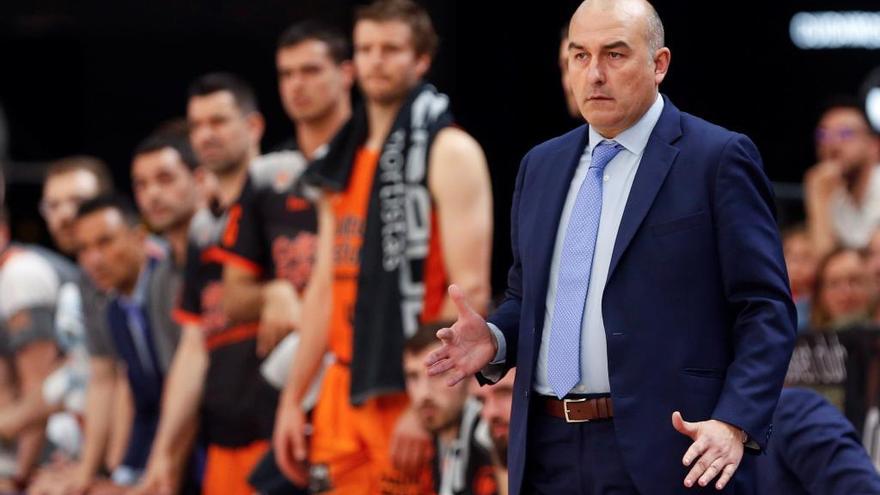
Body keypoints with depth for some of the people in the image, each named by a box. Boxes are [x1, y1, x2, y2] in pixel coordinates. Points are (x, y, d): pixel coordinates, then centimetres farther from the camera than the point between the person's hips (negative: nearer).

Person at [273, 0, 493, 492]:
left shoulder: (449, 152, -6)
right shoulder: (345, 163, 17)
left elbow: (471, 290, -14)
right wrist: (292, 399, 14)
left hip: (415, 395, -7)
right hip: (345, 393, 7)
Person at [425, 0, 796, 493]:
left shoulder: (718, 158, -4)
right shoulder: (542, 166, 15)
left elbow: (766, 310, -7)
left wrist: (735, 425, -20)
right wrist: (495, 339, 1)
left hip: (663, 452, -5)